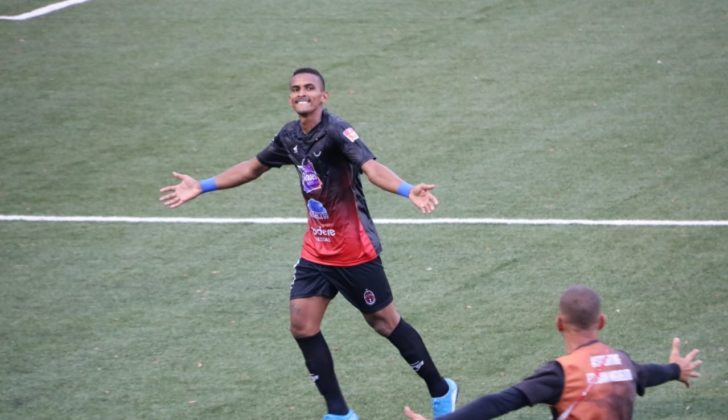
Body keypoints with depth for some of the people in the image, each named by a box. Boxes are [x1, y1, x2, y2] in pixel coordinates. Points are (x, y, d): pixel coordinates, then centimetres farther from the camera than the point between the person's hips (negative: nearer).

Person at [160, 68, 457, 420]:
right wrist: (202, 187, 23)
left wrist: (408, 191, -55)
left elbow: (371, 167, -36)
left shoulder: (336, 131, -20)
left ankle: (441, 391, 23)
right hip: (316, 252, 7)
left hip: (354, 251, -7)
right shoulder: (291, 136, 3)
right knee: (303, 327, 1)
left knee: (385, 322, 3)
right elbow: (253, 167, 21)